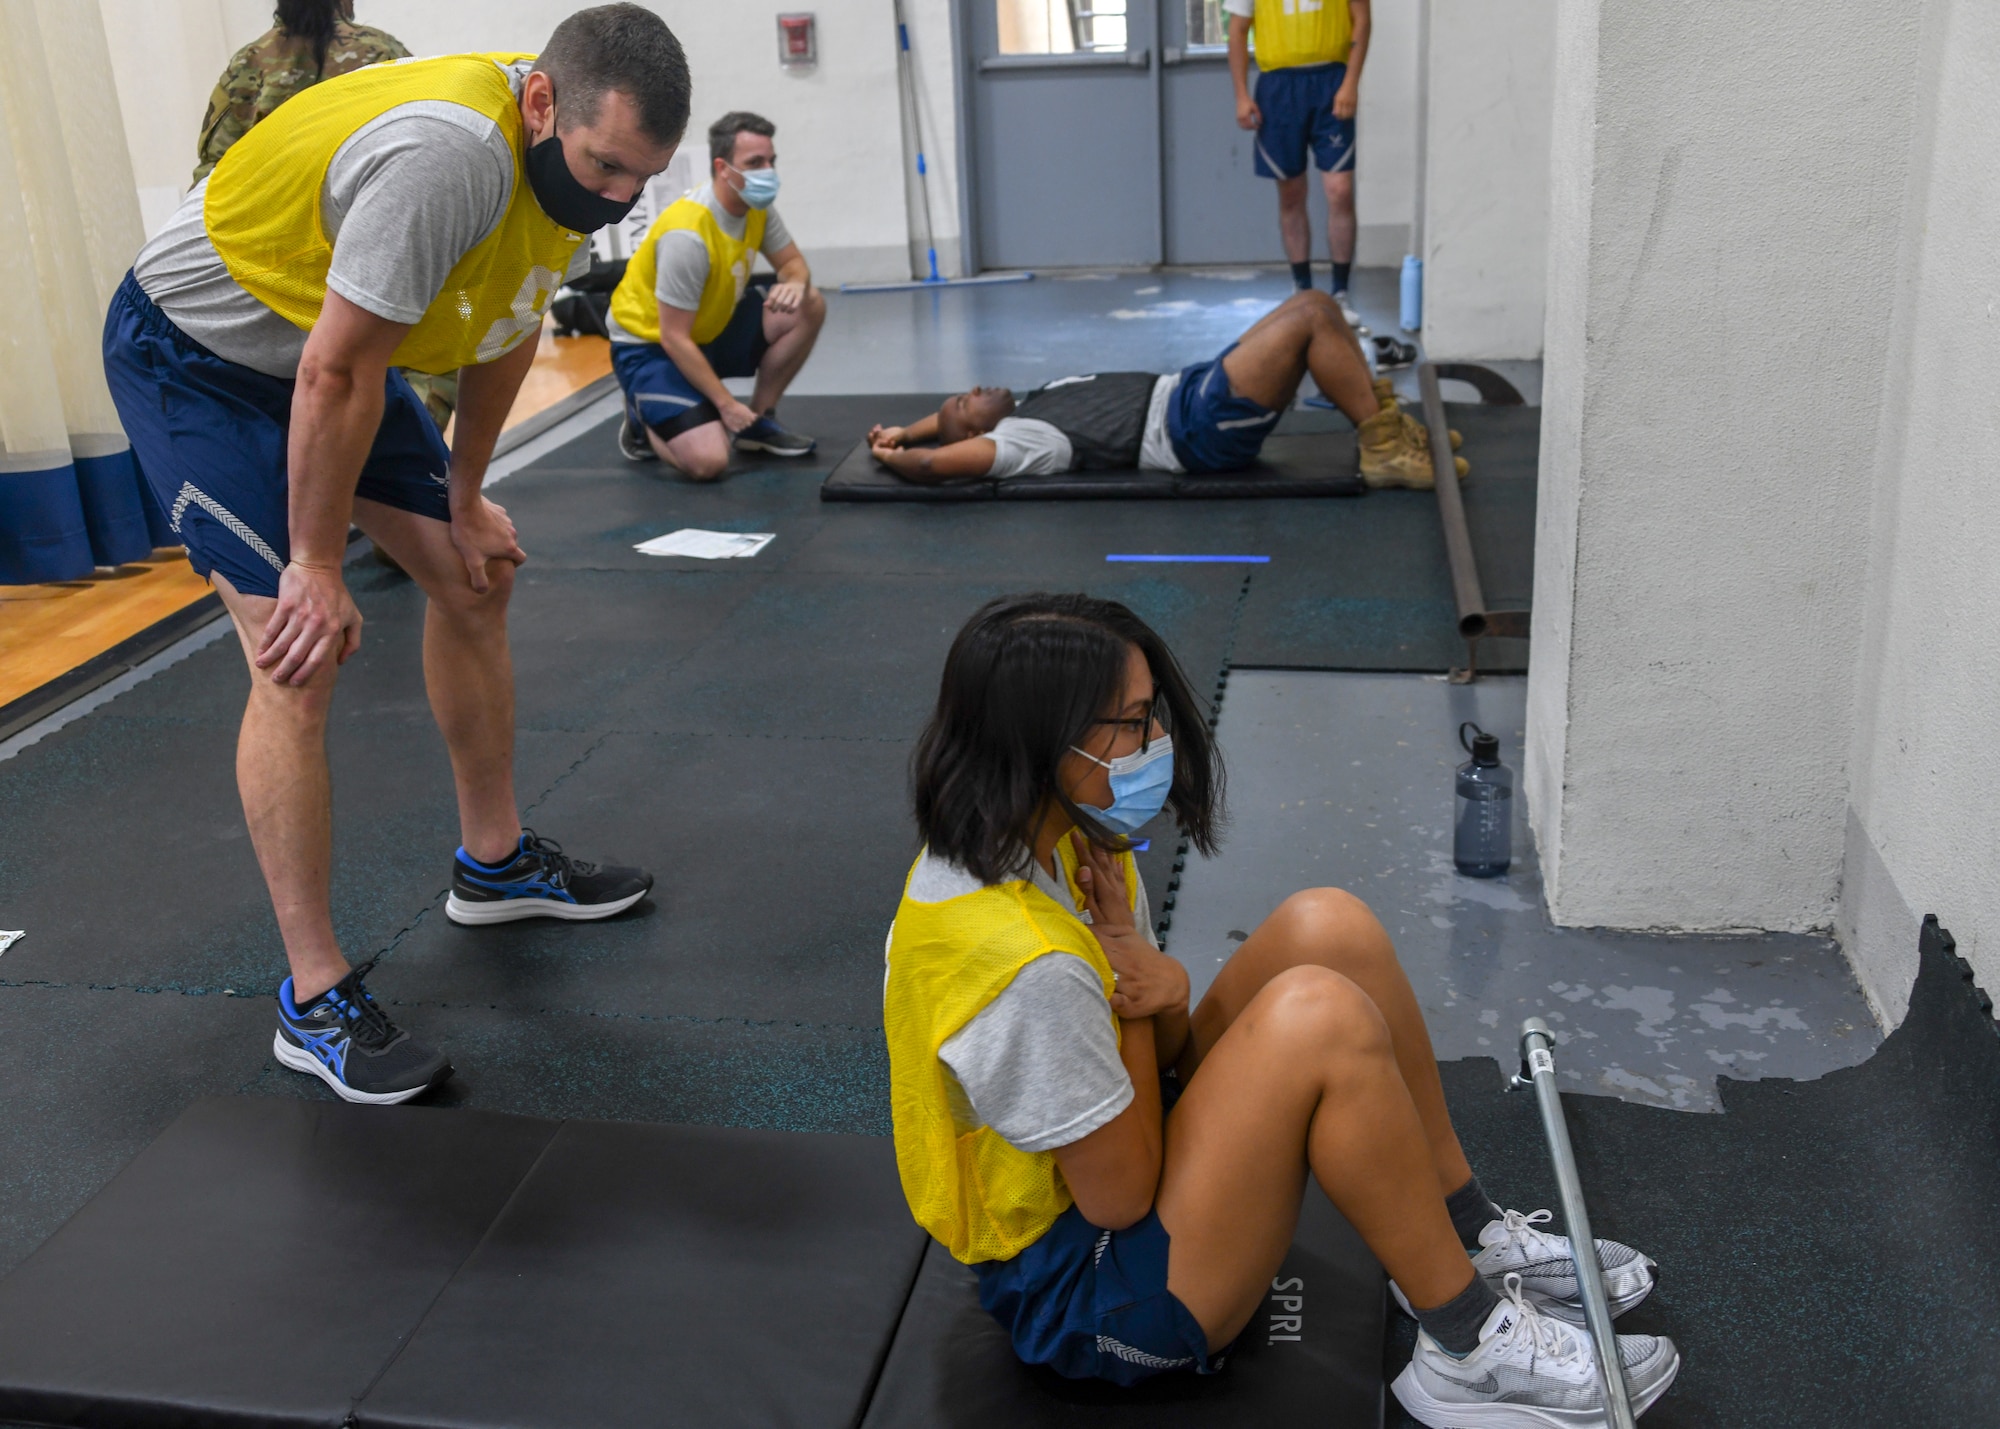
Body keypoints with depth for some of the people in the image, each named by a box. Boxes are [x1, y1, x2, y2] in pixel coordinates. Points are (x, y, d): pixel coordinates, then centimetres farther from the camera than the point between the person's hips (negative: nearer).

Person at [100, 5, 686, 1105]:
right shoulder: (449, 153, -37)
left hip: (333, 348, 9)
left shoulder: (577, 156, -8)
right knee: (298, 663, -16)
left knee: (472, 579, 10)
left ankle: (495, 862, 27)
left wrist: (465, 499, 11)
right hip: (195, 353, -9)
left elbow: (508, 330, 7)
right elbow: (338, 376, -30)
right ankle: (314, 1002, -6)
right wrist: (316, 567, -20)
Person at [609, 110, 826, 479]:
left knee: (808, 306, -9)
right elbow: (674, 338, -26)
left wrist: (795, 283, -22)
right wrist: (726, 403, -23)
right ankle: (645, 420, 8)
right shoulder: (687, 234, -29)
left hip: (712, 329, 8)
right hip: (650, 346, -8)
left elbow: (793, 262, 5)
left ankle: (758, 421, 5)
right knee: (709, 461, -26)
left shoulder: (756, 208, -7)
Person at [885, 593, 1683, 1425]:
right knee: (1321, 1018, -28)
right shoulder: (1024, 965, -33)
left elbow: (1158, 1050, 7)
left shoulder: (1032, 844, -4)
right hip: (1074, 1290, -9)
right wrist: (1128, 981, -17)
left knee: (1329, 927, -3)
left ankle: (1470, 1236, 9)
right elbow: (1120, 1199, -22)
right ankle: (1471, 1349, -8)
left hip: (1118, 1159, 10)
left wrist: (1163, 994, -17)